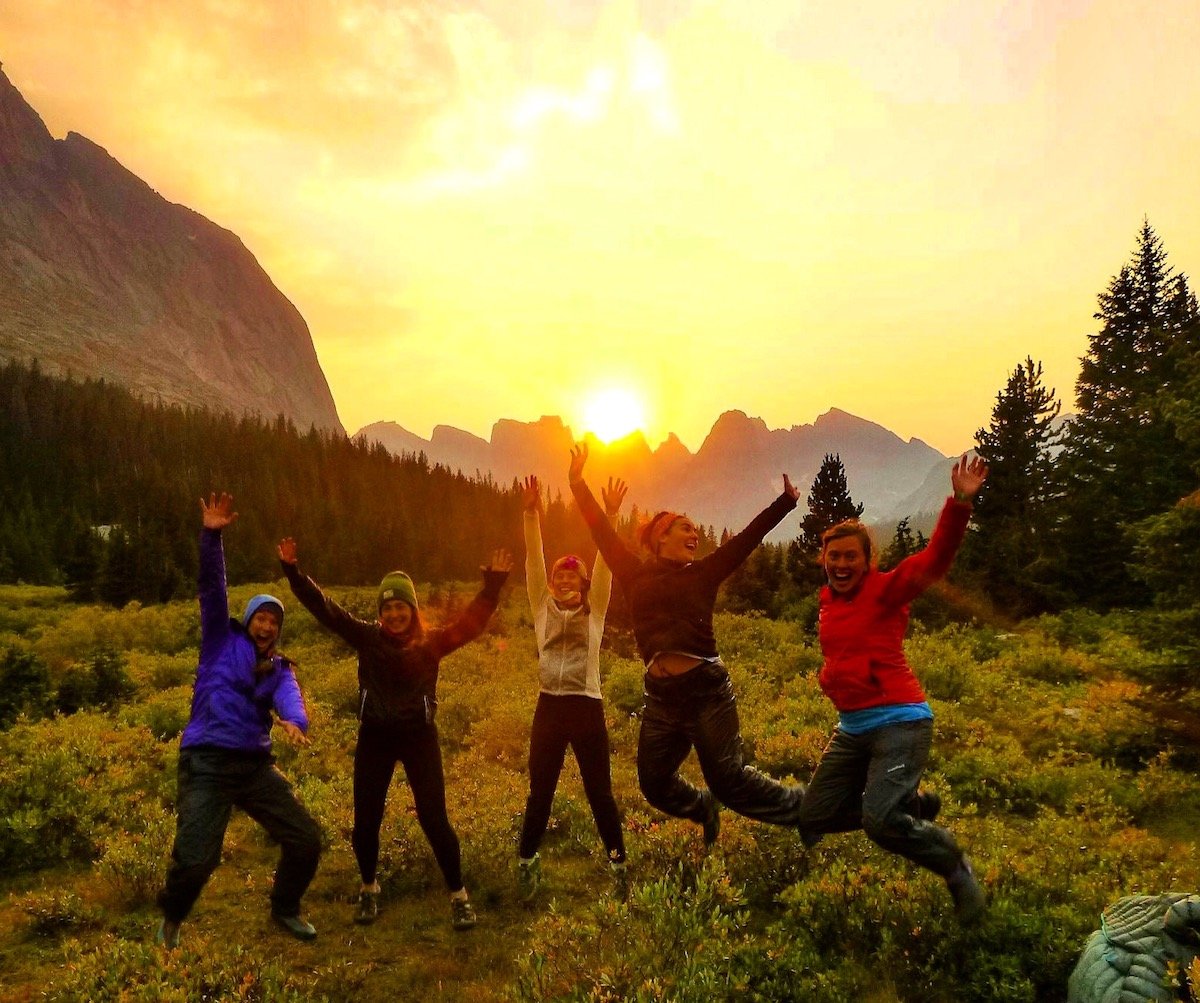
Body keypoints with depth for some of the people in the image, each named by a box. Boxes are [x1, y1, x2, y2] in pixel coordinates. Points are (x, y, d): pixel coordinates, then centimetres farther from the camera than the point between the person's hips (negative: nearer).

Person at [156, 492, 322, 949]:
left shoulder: (279, 669, 11)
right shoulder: (223, 643, 5)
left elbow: (289, 700, -11)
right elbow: (212, 590, -7)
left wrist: (295, 722, -36)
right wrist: (212, 536, -19)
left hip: (256, 766, 4)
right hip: (207, 764, -4)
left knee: (306, 840, 1)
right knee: (197, 857, -14)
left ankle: (285, 908, 29)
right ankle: (171, 919, 20)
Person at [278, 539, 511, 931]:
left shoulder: (431, 643, -6)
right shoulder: (367, 637, -3)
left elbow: (472, 622, -14)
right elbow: (323, 608, -7)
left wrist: (492, 584, -27)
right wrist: (293, 571, -16)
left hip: (419, 737, -2)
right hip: (374, 738, 2)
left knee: (434, 819, 1)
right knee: (365, 820, 10)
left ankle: (458, 895, 18)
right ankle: (369, 888, 36)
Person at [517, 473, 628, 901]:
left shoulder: (594, 612, 5)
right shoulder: (543, 609, 7)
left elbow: (604, 564, -6)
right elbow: (534, 561, -2)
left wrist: (610, 516, -16)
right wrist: (531, 514, -12)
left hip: (588, 708, -1)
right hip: (549, 707, 2)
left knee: (599, 791, 6)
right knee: (539, 791, 8)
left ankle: (617, 862, 22)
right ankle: (526, 863, 25)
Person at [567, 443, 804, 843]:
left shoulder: (703, 573, 7)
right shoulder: (636, 575, 8)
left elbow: (747, 538, 3)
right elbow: (602, 532, 8)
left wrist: (785, 502, -1)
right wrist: (578, 484, 5)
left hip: (706, 688, -3)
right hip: (661, 694, 3)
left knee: (729, 780, 0)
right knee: (655, 783, 13)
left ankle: (804, 809, 24)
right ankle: (706, 809, 45)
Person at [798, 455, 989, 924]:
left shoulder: (885, 589, -9)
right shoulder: (828, 601, 11)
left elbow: (934, 560, -27)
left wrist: (959, 503, -39)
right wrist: (828, 676, 11)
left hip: (899, 721, -8)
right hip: (851, 727, 8)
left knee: (880, 822, -23)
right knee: (814, 818, 10)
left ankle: (957, 869, 10)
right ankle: (914, 805, 29)